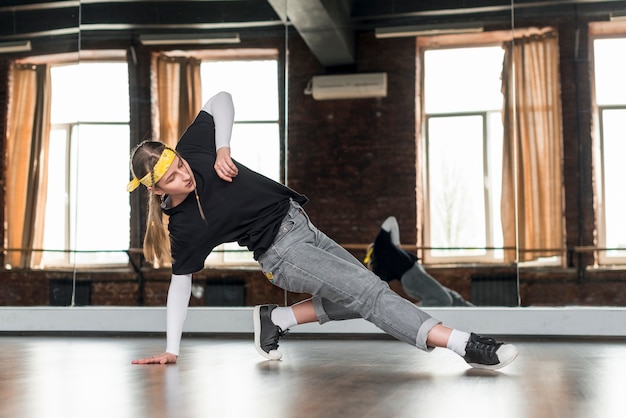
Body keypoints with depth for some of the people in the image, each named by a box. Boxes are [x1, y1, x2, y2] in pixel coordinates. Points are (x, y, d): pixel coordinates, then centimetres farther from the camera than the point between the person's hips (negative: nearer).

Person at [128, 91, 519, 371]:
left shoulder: (193, 149, -8)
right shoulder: (183, 228, -15)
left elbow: (221, 99, 2)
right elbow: (181, 282, -7)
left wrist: (223, 147, -13)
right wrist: (171, 350, -8)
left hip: (296, 219, 7)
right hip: (282, 253, -7)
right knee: (368, 291, -18)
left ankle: (276, 318, 16)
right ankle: (466, 344, -26)